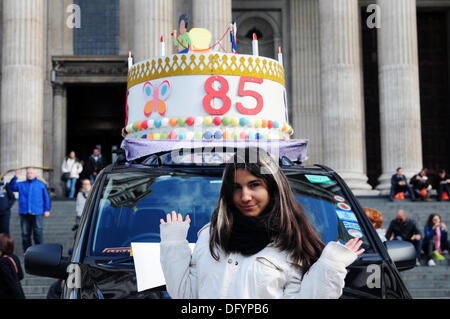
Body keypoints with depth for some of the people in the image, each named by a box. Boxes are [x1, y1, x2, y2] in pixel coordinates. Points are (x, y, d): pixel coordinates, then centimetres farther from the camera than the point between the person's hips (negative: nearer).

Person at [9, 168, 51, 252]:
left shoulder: (41, 185, 10)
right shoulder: (21, 185, 15)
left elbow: (46, 198, 9)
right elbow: (12, 187, 2)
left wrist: (47, 210, 2)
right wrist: (15, 177, -10)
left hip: (36, 213, -2)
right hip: (24, 212, 2)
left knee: (38, 232, -6)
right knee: (25, 233, 3)